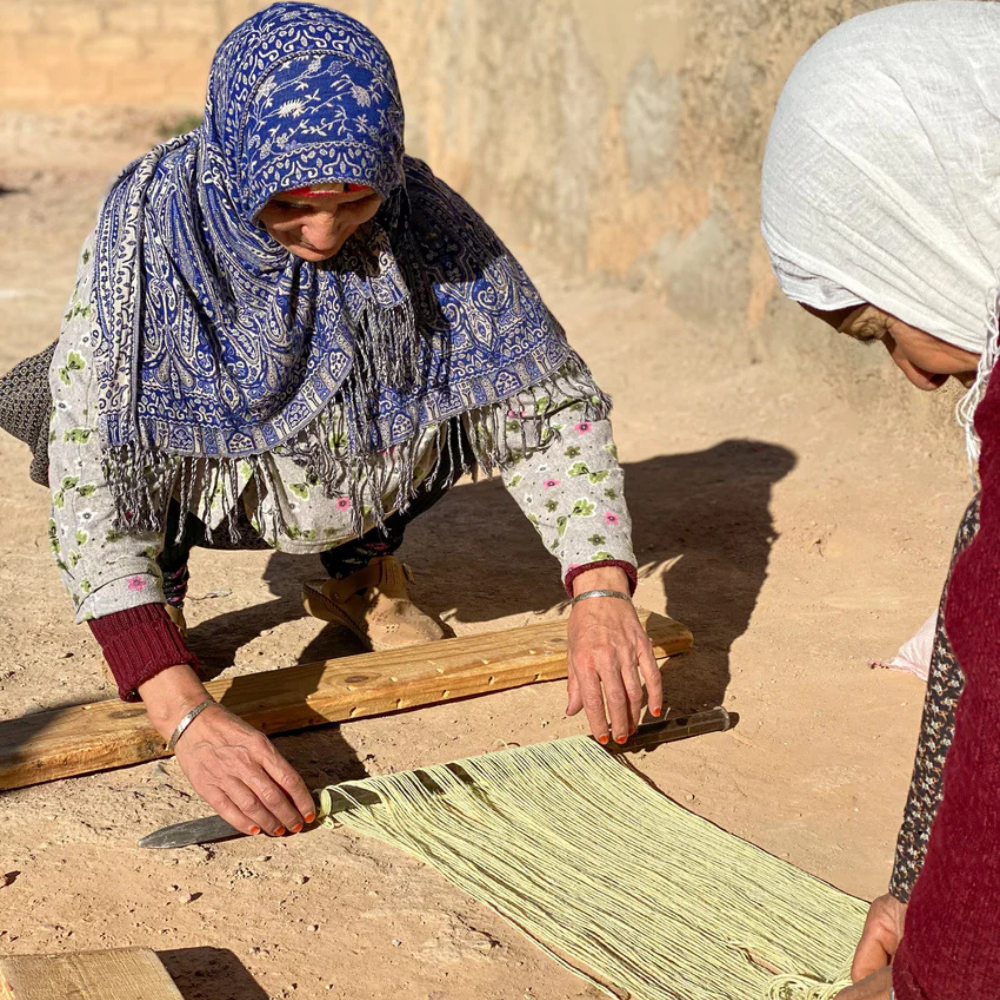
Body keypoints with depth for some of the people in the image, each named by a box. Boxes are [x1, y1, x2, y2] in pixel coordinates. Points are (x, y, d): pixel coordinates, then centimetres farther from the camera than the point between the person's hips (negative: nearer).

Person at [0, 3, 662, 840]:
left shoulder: (420, 213, -25)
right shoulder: (154, 220, -30)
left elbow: (547, 398, -23)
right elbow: (88, 480, -36)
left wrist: (601, 593, -38)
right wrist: (184, 712, -48)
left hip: (364, 477, 2)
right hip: (206, 484, -2)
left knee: (490, 370, -22)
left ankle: (361, 569, 5)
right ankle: (160, 582, 2)